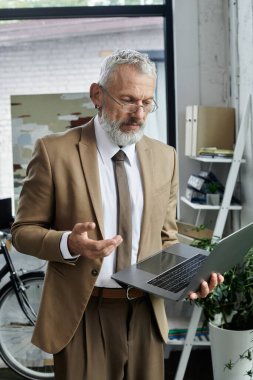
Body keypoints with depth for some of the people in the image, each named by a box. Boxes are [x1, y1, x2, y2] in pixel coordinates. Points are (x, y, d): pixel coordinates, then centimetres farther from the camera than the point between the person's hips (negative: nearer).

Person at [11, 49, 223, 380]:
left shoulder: (165, 157, 4)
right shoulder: (55, 151, -8)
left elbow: (165, 238, 11)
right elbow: (23, 231, -4)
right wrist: (69, 243, -23)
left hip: (146, 314, 4)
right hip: (82, 317, -3)